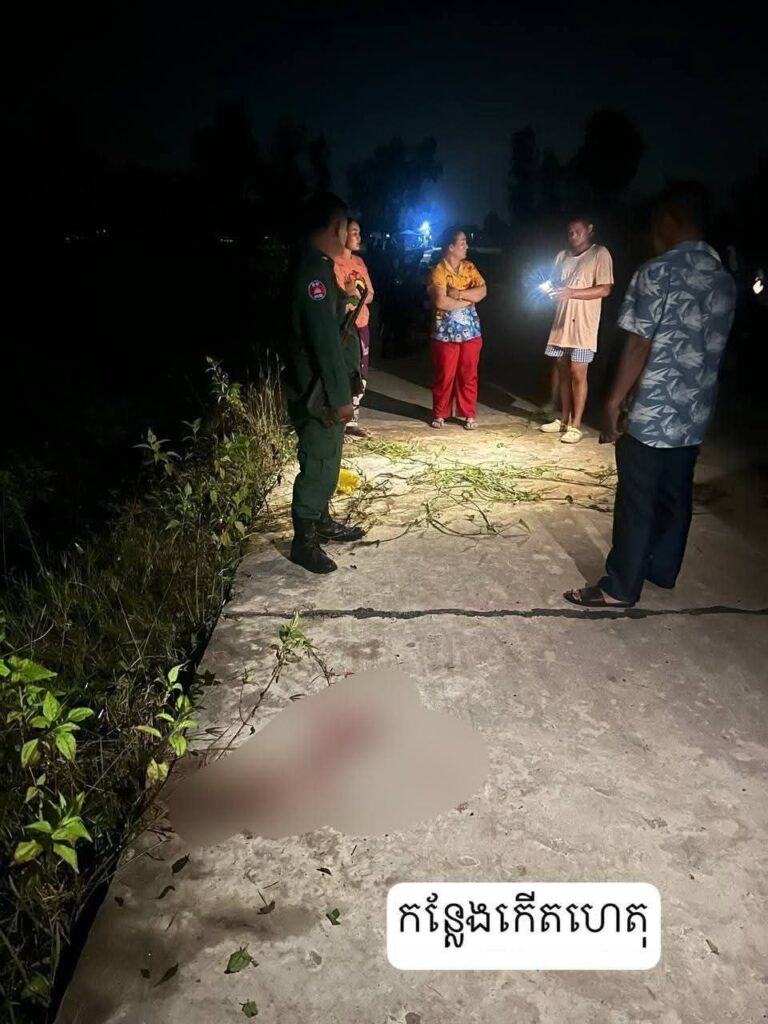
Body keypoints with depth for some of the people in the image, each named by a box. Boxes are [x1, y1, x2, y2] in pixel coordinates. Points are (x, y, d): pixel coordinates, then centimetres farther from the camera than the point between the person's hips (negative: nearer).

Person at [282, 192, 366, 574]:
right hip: (317, 389, -10)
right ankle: (304, 541, 8)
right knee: (318, 463, -3)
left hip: (324, 385, 10)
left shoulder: (316, 265, 12)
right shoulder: (313, 270, -21)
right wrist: (340, 395, -25)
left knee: (326, 459, 19)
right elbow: (324, 337, -26)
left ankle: (321, 521, 34)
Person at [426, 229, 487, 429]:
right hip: (445, 332, -4)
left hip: (470, 331, 4)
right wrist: (468, 299, -11)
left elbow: (482, 291, -3)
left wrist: (458, 294, -16)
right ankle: (440, 414, 18)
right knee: (444, 375, 4)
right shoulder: (438, 271, -8)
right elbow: (440, 301, -20)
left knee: (468, 375, 8)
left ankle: (468, 414, 17)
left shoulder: (470, 267, 9)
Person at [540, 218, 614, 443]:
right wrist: (549, 290, -3)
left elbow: (604, 289, -12)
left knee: (578, 374, -6)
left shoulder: (600, 254, -4)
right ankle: (563, 419, 19)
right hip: (561, 322, 6)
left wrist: (571, 292, -21)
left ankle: (575, 425, -1)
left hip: (583, 324, -6)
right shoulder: (562, 256, 14)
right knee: (563, 372, 10)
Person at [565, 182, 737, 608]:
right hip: (695, 414, 7)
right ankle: (661, 569, 31)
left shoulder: (658, 272, -13)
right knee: (675, 497, 17)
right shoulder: (724, 278, 9)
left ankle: (620, 587, 8)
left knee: (636, 503, 0)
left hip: (653, 412, -7)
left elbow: (639, 346, -16)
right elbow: (713, 347, 14)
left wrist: (612, 402, -10)